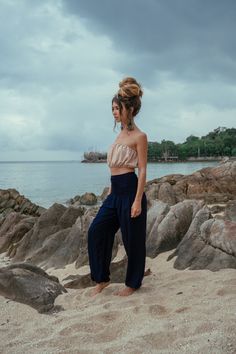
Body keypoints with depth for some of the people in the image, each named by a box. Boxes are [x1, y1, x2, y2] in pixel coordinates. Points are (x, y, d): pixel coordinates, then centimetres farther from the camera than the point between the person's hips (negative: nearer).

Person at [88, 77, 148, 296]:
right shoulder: (120, 134, 16)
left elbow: (142, 170, -13)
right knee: (96, 231, 2)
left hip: (130, 190, -8)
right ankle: (101, 278, 15)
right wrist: (110, 191, 20)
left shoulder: (139, 136, -9)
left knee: (132, 239, 4)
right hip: (115, 192, 8)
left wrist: (138, 201, -18)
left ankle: (133, 283, 22)